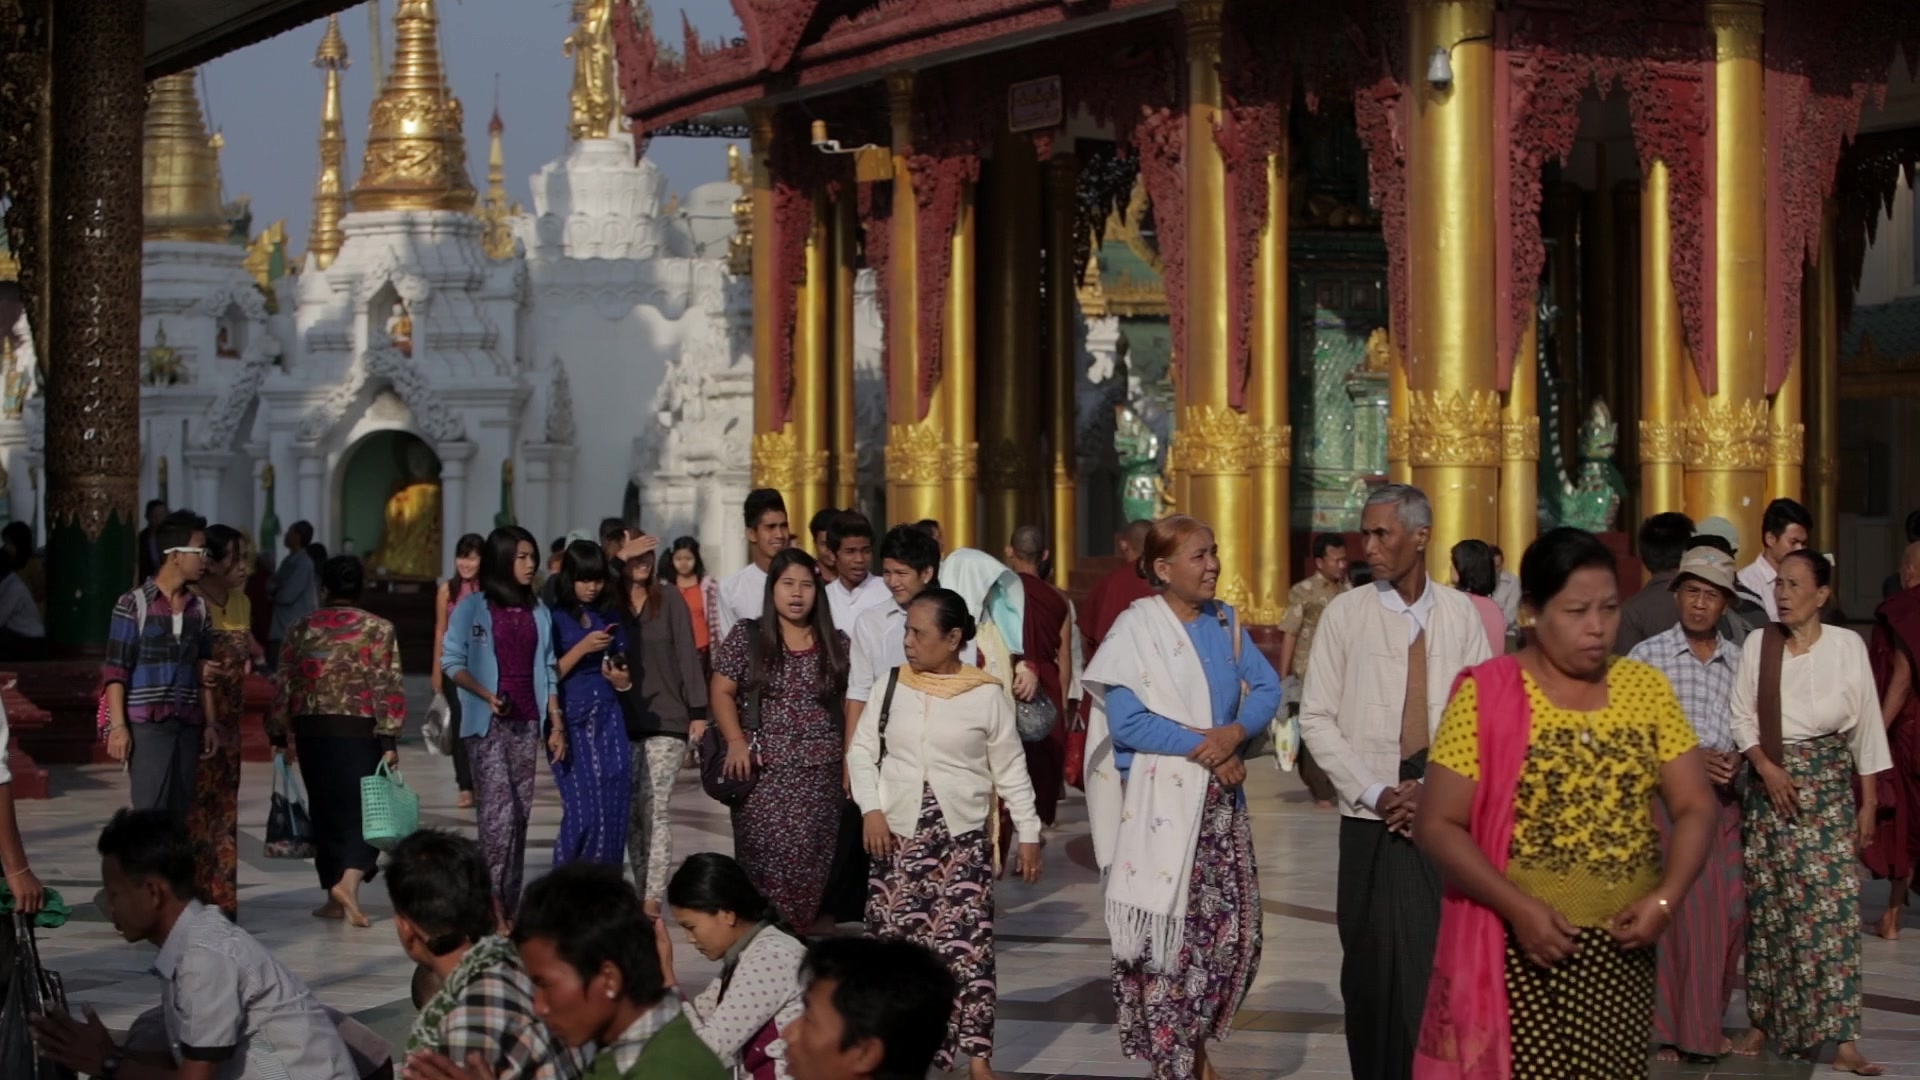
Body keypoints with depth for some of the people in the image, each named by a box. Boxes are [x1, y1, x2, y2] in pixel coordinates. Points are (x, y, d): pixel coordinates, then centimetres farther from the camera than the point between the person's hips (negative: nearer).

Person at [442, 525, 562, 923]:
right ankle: (491, 902, -8)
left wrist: (556, 723, 9)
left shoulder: (537, 612, 13)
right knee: (499, 813, -13)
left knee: (520, 814, 4)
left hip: (526, 723, 5)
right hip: (488, 724, -5)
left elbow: (547, 672, 15)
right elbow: (452, 661, -3)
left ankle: (510, 904, 9)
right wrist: (486, 695, -17)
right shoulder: (472, 608, -1)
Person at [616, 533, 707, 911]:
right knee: (631, 813, 4)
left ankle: (653, 900, -14)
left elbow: (687, 655, 2)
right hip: (623, 723, 2)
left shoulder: (669, 600, 3)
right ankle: (641, 893, 11)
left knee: (656, 810, -10)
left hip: (666, 720, -2)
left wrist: (698, 712, -2)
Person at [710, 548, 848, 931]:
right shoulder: (746, 636, 4)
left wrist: (850, 760, 3)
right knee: (766, 857, -7)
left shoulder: (836, 644, 9)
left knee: (810, 860, -3)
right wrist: (737, 742, -11)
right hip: (762, 770, -1)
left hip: (820, 774, 2)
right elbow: (721, 691, 2)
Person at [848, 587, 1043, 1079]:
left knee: (967, 946, -8)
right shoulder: (893, 685, 3)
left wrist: (1028, 833, 0)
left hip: (963, 840, -2)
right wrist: (872, 809, -5)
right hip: (897, 836, 2)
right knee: (893, 944, 2)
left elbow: (1011, 769, 2)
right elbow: (861, 750, 8)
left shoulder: (986, 694, -3)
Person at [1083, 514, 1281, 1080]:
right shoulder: (1136, 628, -9)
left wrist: (1235, 732, -15)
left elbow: (1266, 689, 5)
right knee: (1168, 936, -4)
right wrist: (1206, 748, -15)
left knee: (1234, 931, 6)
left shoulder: (1226, 622, 10)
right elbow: (1127, 722, -16)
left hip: (1222, 799, 6)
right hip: (1162, 802, -6)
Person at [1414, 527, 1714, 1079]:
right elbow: (1437, 825, -7)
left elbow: (1694, 806, 7)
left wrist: (1665, 899, -9)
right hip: (1521, 949, -3)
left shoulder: (1646, 687, 6)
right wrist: (1519, 908, -17)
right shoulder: (1486, 694, -5)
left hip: (1624, 947, 3)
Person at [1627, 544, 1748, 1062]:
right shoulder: (1646, 656, -3)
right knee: (1670, 910, -4)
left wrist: (1737, 759, -6)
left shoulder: (1739, 661, 9)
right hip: (1664, 795, -4)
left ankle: (1706, 1023, 18)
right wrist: (1688, 759, -15)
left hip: (1723, 800, 4)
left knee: (1728, 913, 3)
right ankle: (1670, 1029, 5)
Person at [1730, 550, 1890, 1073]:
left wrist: (1869, 801, 0)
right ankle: (1763, 1020, 18)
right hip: (1769, 787, 2)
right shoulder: (1757, 644, 0)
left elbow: (1866, 726, 0)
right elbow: (1741, 717, 2)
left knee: (1831, 907, -7)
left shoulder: (1848, 646, -4)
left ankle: (1841, 1036, -8)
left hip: (1829, 789, -2)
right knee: (1767, 907, 6)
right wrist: (1766, 766, -14)